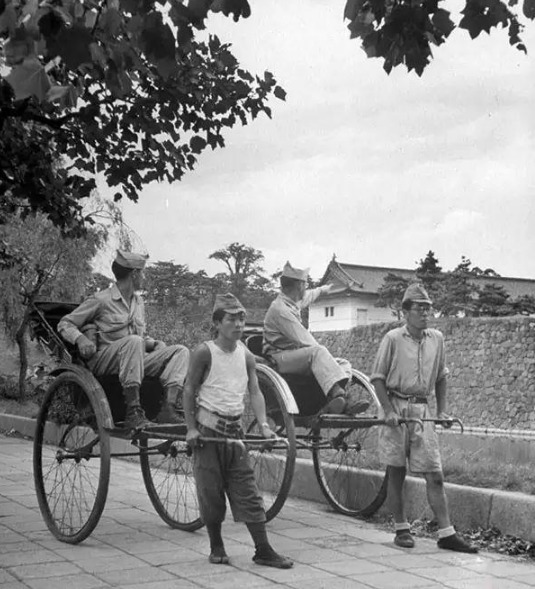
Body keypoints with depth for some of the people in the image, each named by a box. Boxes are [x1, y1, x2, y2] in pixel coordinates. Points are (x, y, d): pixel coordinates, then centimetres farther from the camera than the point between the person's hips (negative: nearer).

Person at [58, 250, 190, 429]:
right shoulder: (101, 300, -3)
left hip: (136, 362, 7)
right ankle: (133, 413, -41)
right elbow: (64, 324, -1)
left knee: (181, 351, -10)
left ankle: (168, 409, -31)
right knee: (133, 341, -37)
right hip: (102, 362, -7)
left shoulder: (138, 301, 19)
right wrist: (80, 338, -21)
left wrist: (154, 343, 7)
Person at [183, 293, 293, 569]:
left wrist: (263, 425, -9)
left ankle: (263, 550, 6)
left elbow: (255, 392, 4)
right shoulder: (204, 352, -8)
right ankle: (216, 548, 18)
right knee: (211, 492, 2)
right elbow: (189, 391, -5)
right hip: (208, 429, -4)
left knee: (248, 492, 3)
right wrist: (191, 428, -10)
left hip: (235, 429, 4)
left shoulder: (246, 355, 5)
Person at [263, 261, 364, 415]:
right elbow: (303, 340, -22)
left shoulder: (292, 302, 14)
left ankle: (335, 403, -29)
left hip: (298, 356, 10)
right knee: (318, 352, -36)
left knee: (343, 364, -3)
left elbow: (307, 296, 40)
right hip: (280, 358, -10)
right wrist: (325, 356, -15)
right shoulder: (280, 309, -18)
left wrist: (322, 289, 57)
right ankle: (339, 395, -50)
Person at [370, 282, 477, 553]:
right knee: (396, 473, 5)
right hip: (397, 409, -3)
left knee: (435, 475, 1)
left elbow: (441, 376, 18)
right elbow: (377, 377, -3)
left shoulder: (436, 338, 7)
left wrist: (442, 410, 11)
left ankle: (446, 534, 3)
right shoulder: (393, 338, -6)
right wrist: (389, 411, -12)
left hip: (422, 411, 4)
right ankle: (401, 529, 17)